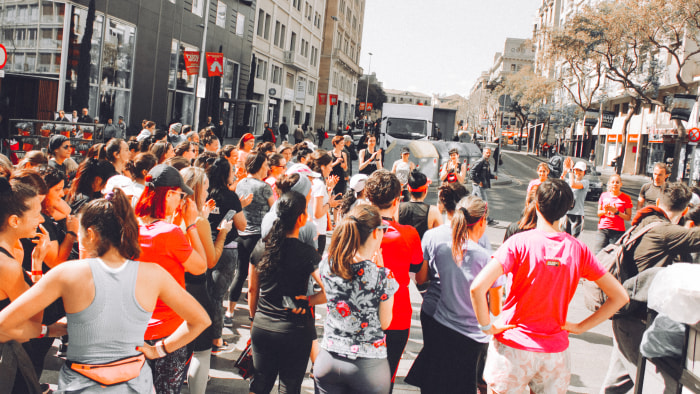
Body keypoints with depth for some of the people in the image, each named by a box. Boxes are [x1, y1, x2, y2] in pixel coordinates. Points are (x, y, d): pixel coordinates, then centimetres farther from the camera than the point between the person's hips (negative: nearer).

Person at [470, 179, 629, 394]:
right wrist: (581, 327, 3)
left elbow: (477, 287, -26)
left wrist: (487, 326, -11)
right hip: (556, 352, 3)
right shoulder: (578, 249, -4)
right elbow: (620, 296, 0)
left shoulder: (519, 242, -14)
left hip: (514, 346, -3)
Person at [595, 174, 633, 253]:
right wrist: (605, 211, -7)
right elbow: (598, 213, 14)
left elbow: (628, 217, -1)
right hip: (603, 229, 2)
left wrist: (616, 211, -14)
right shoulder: (604, 195, 10)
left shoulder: (626, 198, 3)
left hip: (618, 231, -2)